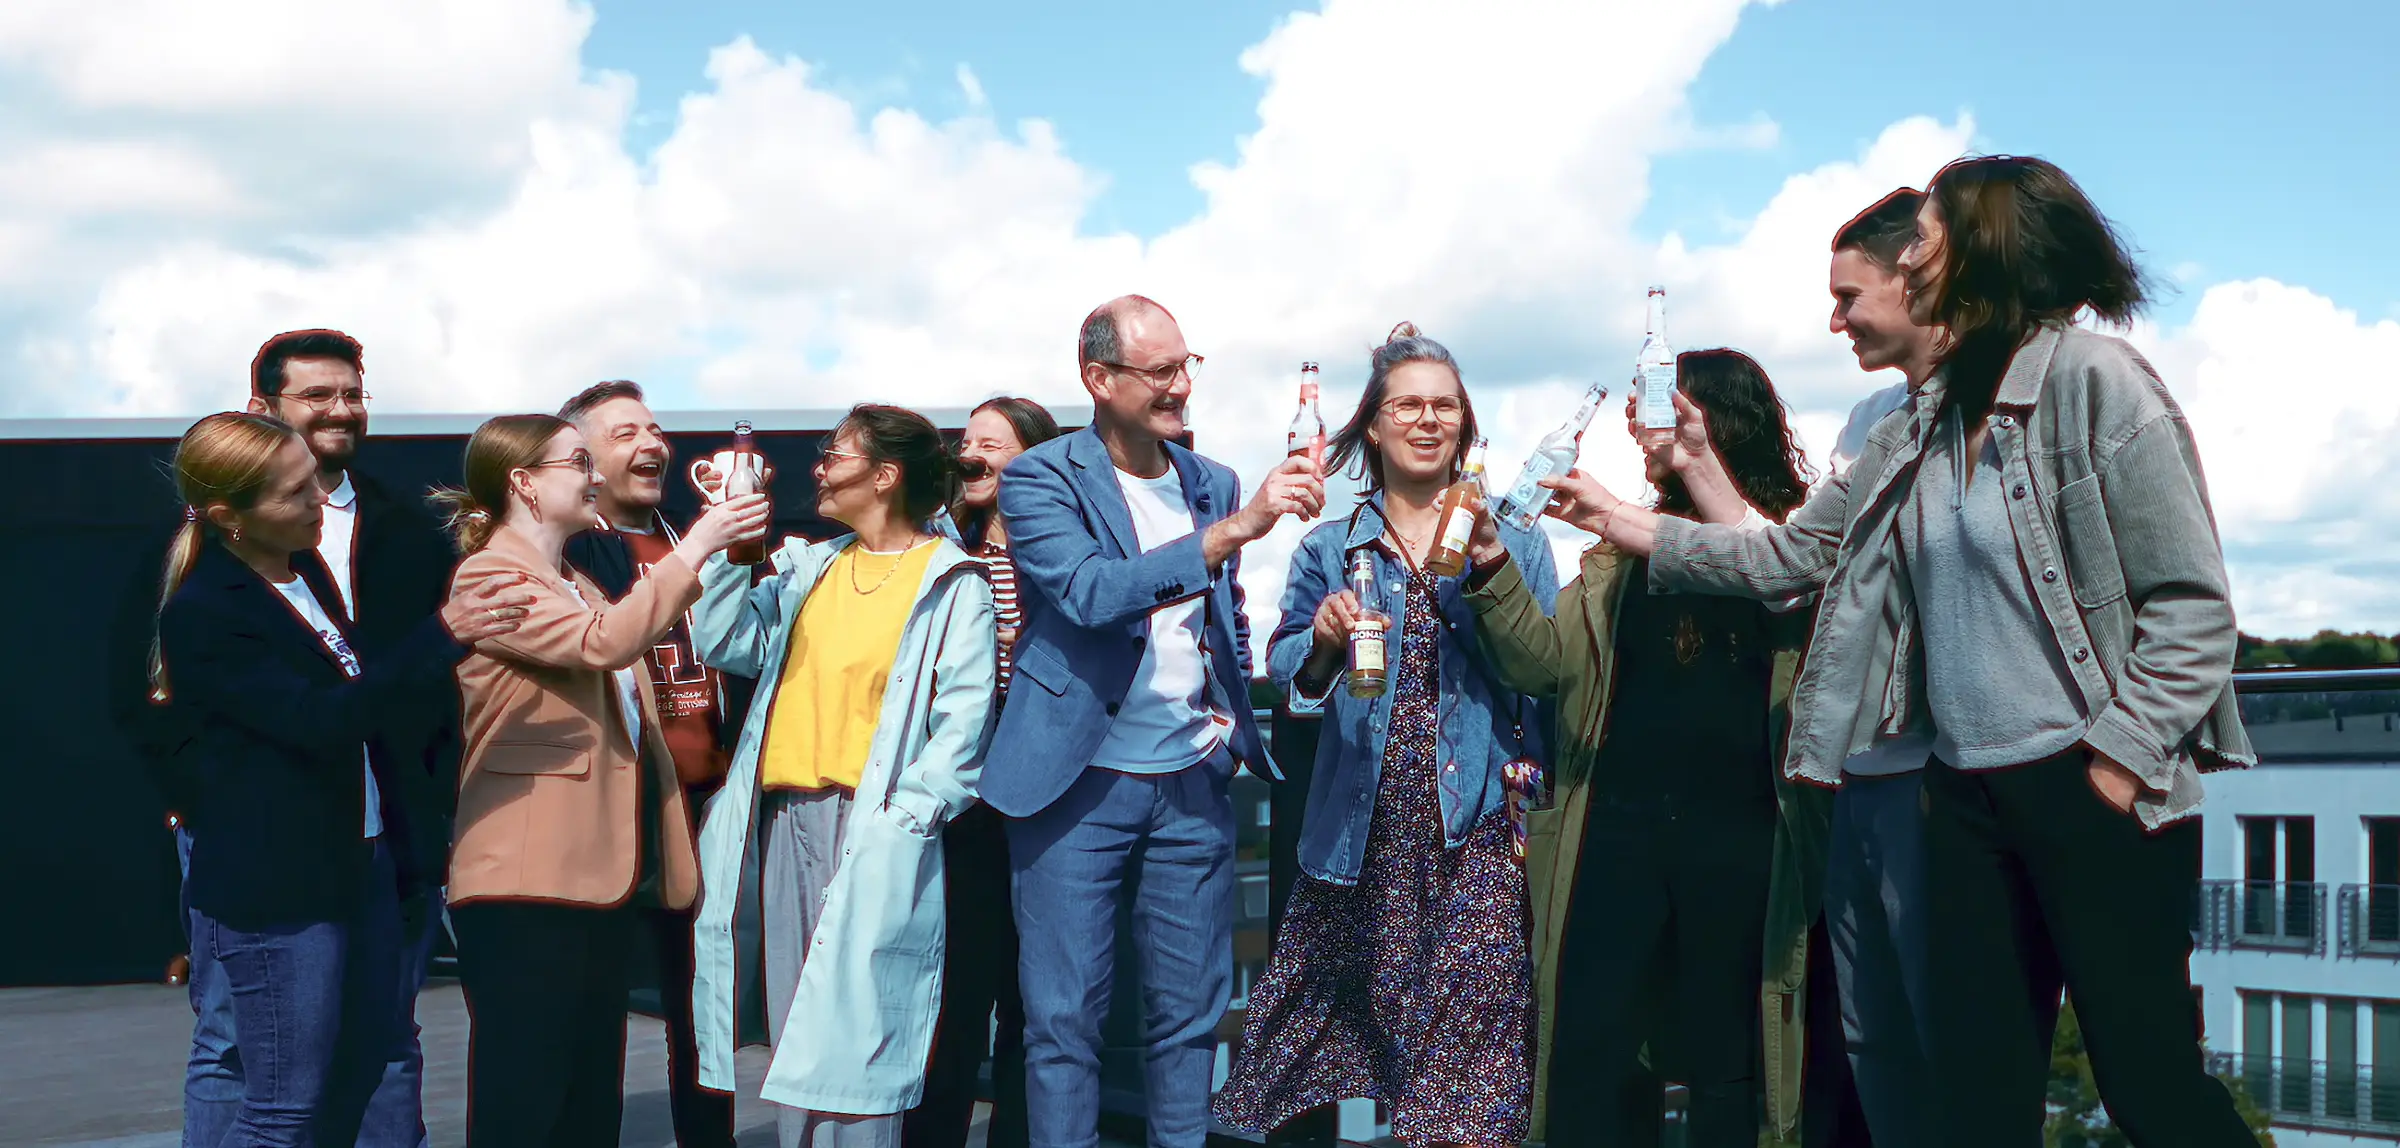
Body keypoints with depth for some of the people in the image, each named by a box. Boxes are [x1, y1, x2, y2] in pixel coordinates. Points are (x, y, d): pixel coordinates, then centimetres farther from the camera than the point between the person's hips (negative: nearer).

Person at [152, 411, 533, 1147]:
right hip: (277, 887, -9)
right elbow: (321, 720, -26)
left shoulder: (306, 570, 9)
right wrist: (443, 635, -32)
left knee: (355, 1080, 15)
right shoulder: (202, 615, -17)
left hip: (364, 861, 9)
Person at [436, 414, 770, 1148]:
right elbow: (604, 642, -23)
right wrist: (696, 545, -19)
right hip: (529, 883, -10)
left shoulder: (578, 586, 21)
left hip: (607, 871, 10)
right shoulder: (490, 575, -9)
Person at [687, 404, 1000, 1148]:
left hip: (872, 826, -6)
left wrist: (906, 819, -18)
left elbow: (964, 717, -8)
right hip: (784, 815, 6)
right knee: (794, 1037, 8)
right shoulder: (808, 568, 20)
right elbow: (726, 642, 10)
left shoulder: (951, 581, 0)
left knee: (850, 1034, -11)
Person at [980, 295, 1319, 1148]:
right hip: (1079, 785, -4)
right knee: (1064, 1016, 2)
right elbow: (1089, 590, -23)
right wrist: (1234, 529, -29)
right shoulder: (1041, 478, -6)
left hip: (1193, 782, 4)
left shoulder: (1214, 484, 10)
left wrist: (1233, 714, 5)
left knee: (1191, 1011, 10)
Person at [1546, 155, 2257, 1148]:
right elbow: (1796, 550, 18)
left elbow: (2192, 605, -12)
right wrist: (1630, 526, 18)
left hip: (2094, 785, -7)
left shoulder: (2093, 379, -10)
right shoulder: (1917, 432, 13)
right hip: (1968, 794, 7)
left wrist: (2121, 754, -17)